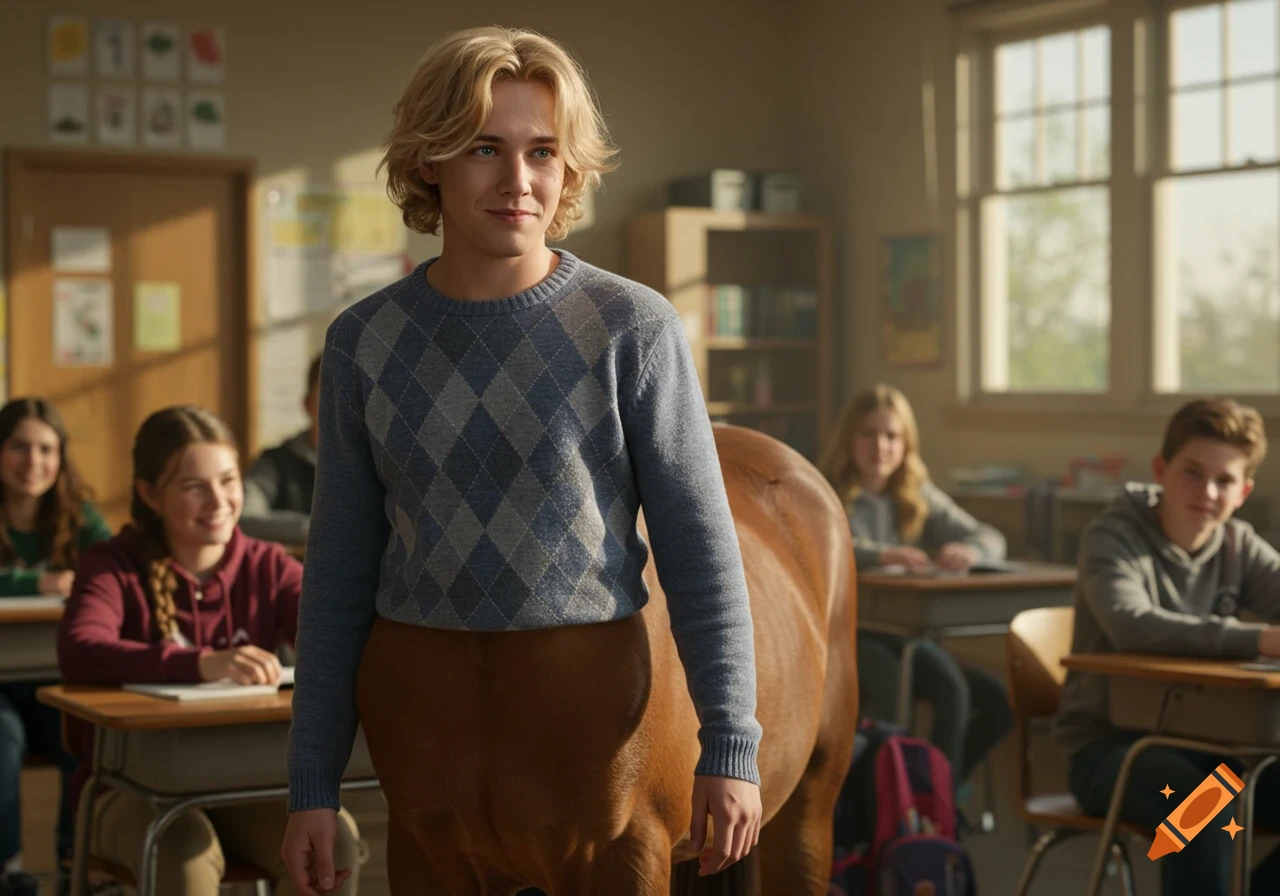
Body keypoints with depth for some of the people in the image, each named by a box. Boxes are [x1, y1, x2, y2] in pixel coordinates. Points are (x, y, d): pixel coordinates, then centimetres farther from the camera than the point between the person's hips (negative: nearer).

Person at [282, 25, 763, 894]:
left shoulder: (633, 328, -6)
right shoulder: (366, 343, 1)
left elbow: (700, 547, -6)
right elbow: (339, 571, 5)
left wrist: (729, 746, -11)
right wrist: (312, 784, 5)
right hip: (423, 711, 2)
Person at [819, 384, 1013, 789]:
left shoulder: (919, 498, 16)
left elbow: (992, 539, 9)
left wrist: (968, 551, -17)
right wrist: (879, 555, -35)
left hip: (907, 637, 6)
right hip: (850, 636, -6)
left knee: (1000, 699, -12)